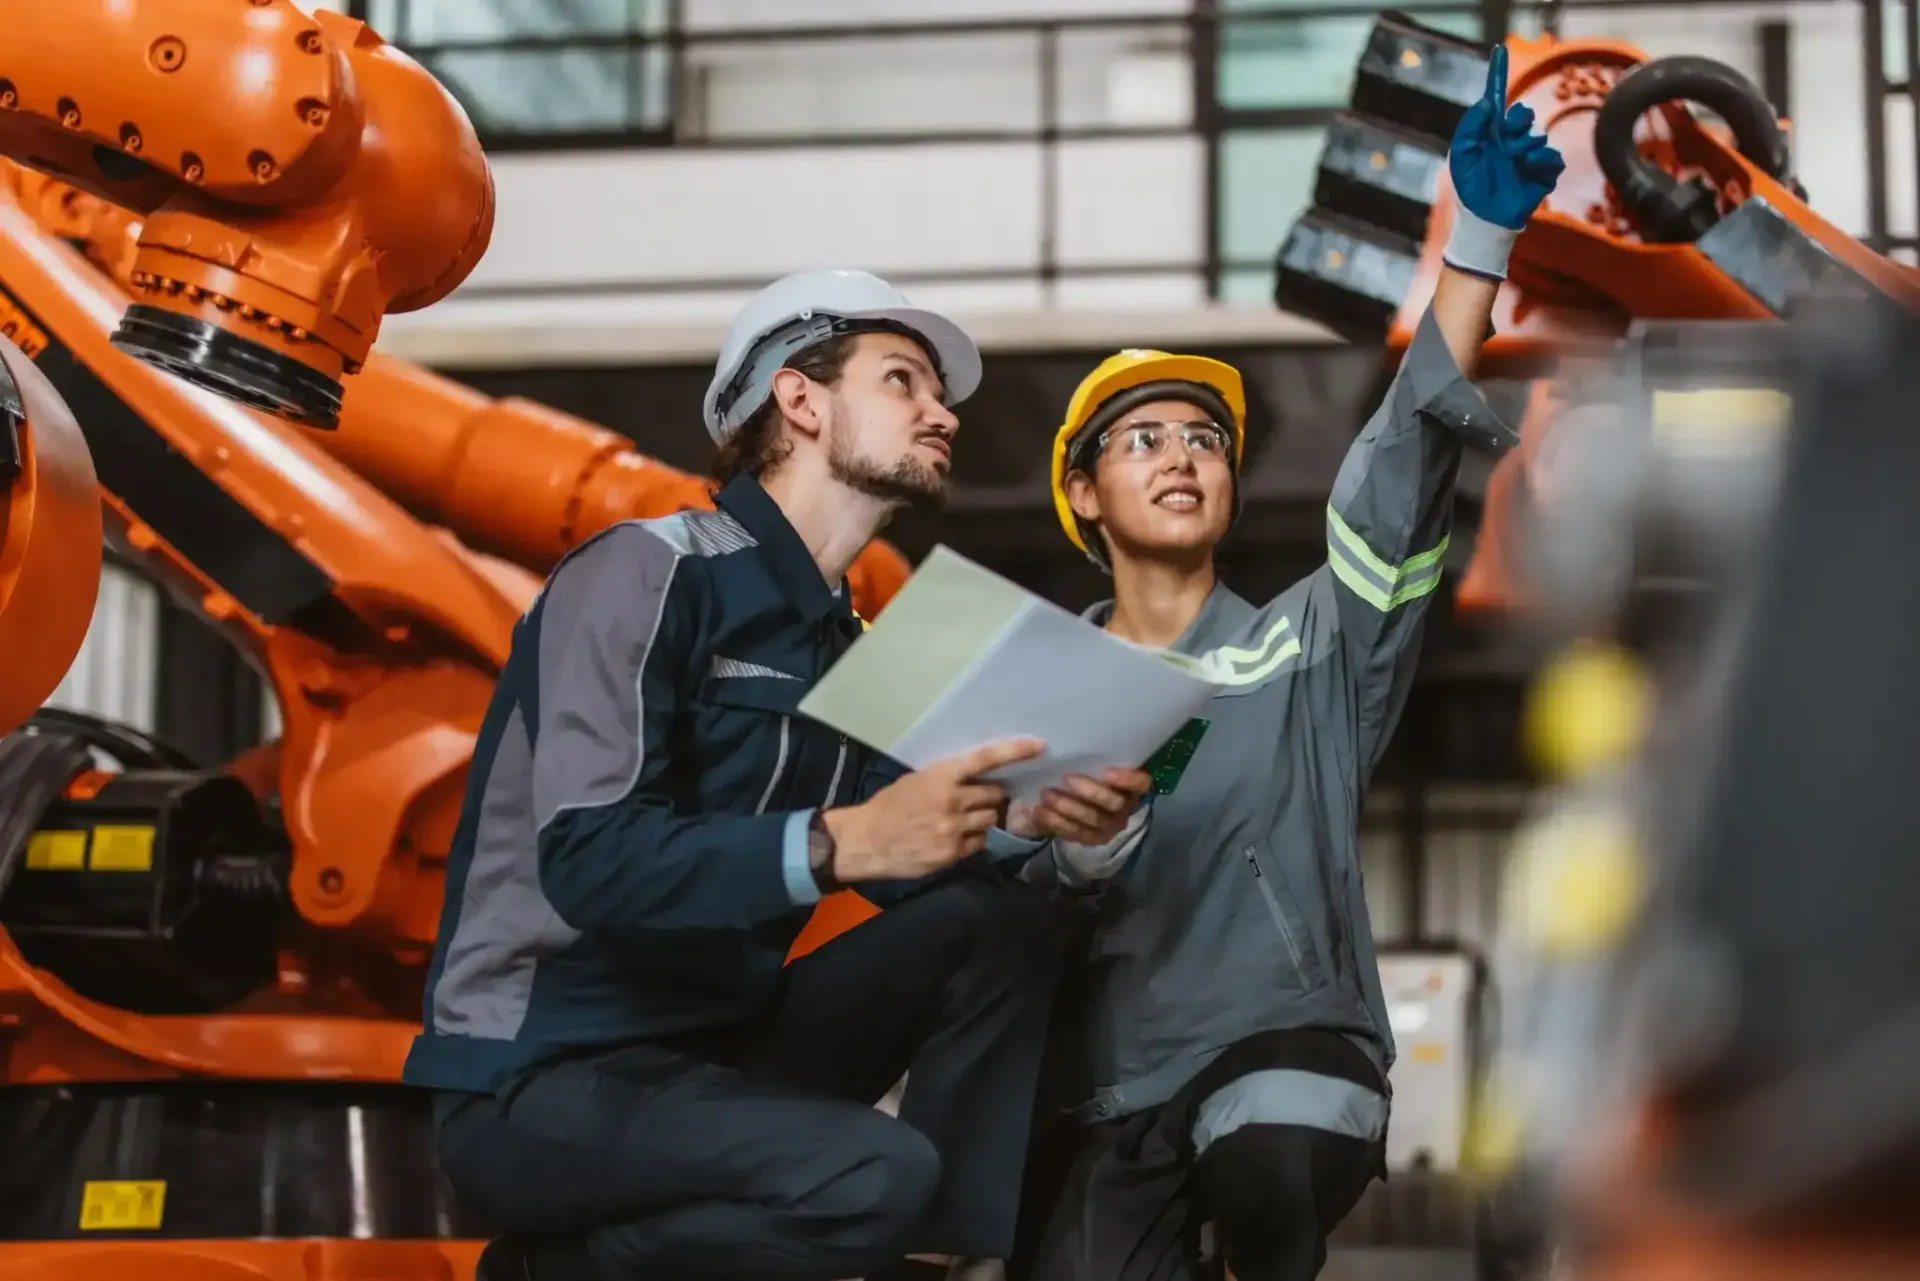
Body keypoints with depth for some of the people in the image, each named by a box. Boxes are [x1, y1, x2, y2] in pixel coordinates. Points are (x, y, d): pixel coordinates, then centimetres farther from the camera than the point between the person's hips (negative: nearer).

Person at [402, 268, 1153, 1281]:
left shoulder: (838, 642, 13)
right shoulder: (649, 572, -12)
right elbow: (588, 859, -24)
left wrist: (1021, 825, -9)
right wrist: (837, 842, -35)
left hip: (712, 1046, 8)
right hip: (536, 1080, -8)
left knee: (1002, 922, -3)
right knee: (880, 1175, -30)